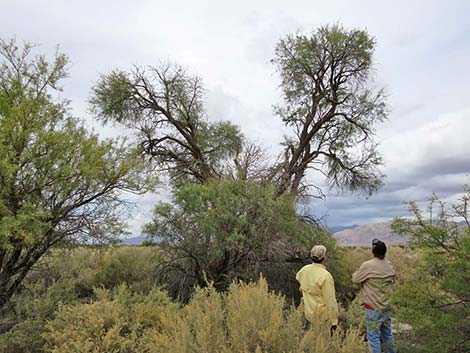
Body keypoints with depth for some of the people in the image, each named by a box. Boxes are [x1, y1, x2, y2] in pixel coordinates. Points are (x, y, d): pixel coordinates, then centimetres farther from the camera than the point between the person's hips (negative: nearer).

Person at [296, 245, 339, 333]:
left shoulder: (304, 269, -5)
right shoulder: (326, 276, -25)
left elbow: (298, 278, 20)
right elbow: (330, 301, -20)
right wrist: (334, 322, -12)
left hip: (308, 312, 6)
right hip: (322, 315, -6)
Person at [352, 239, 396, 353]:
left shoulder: (367, 266, -21)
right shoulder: (390, 265, -1)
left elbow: (355, 279, -9)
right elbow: (393, 281, 10)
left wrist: (357, 272, 10)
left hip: (374, 308, -6)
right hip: (387, 307, 7)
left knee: (373, 336, 5)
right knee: (387, 333, 22)